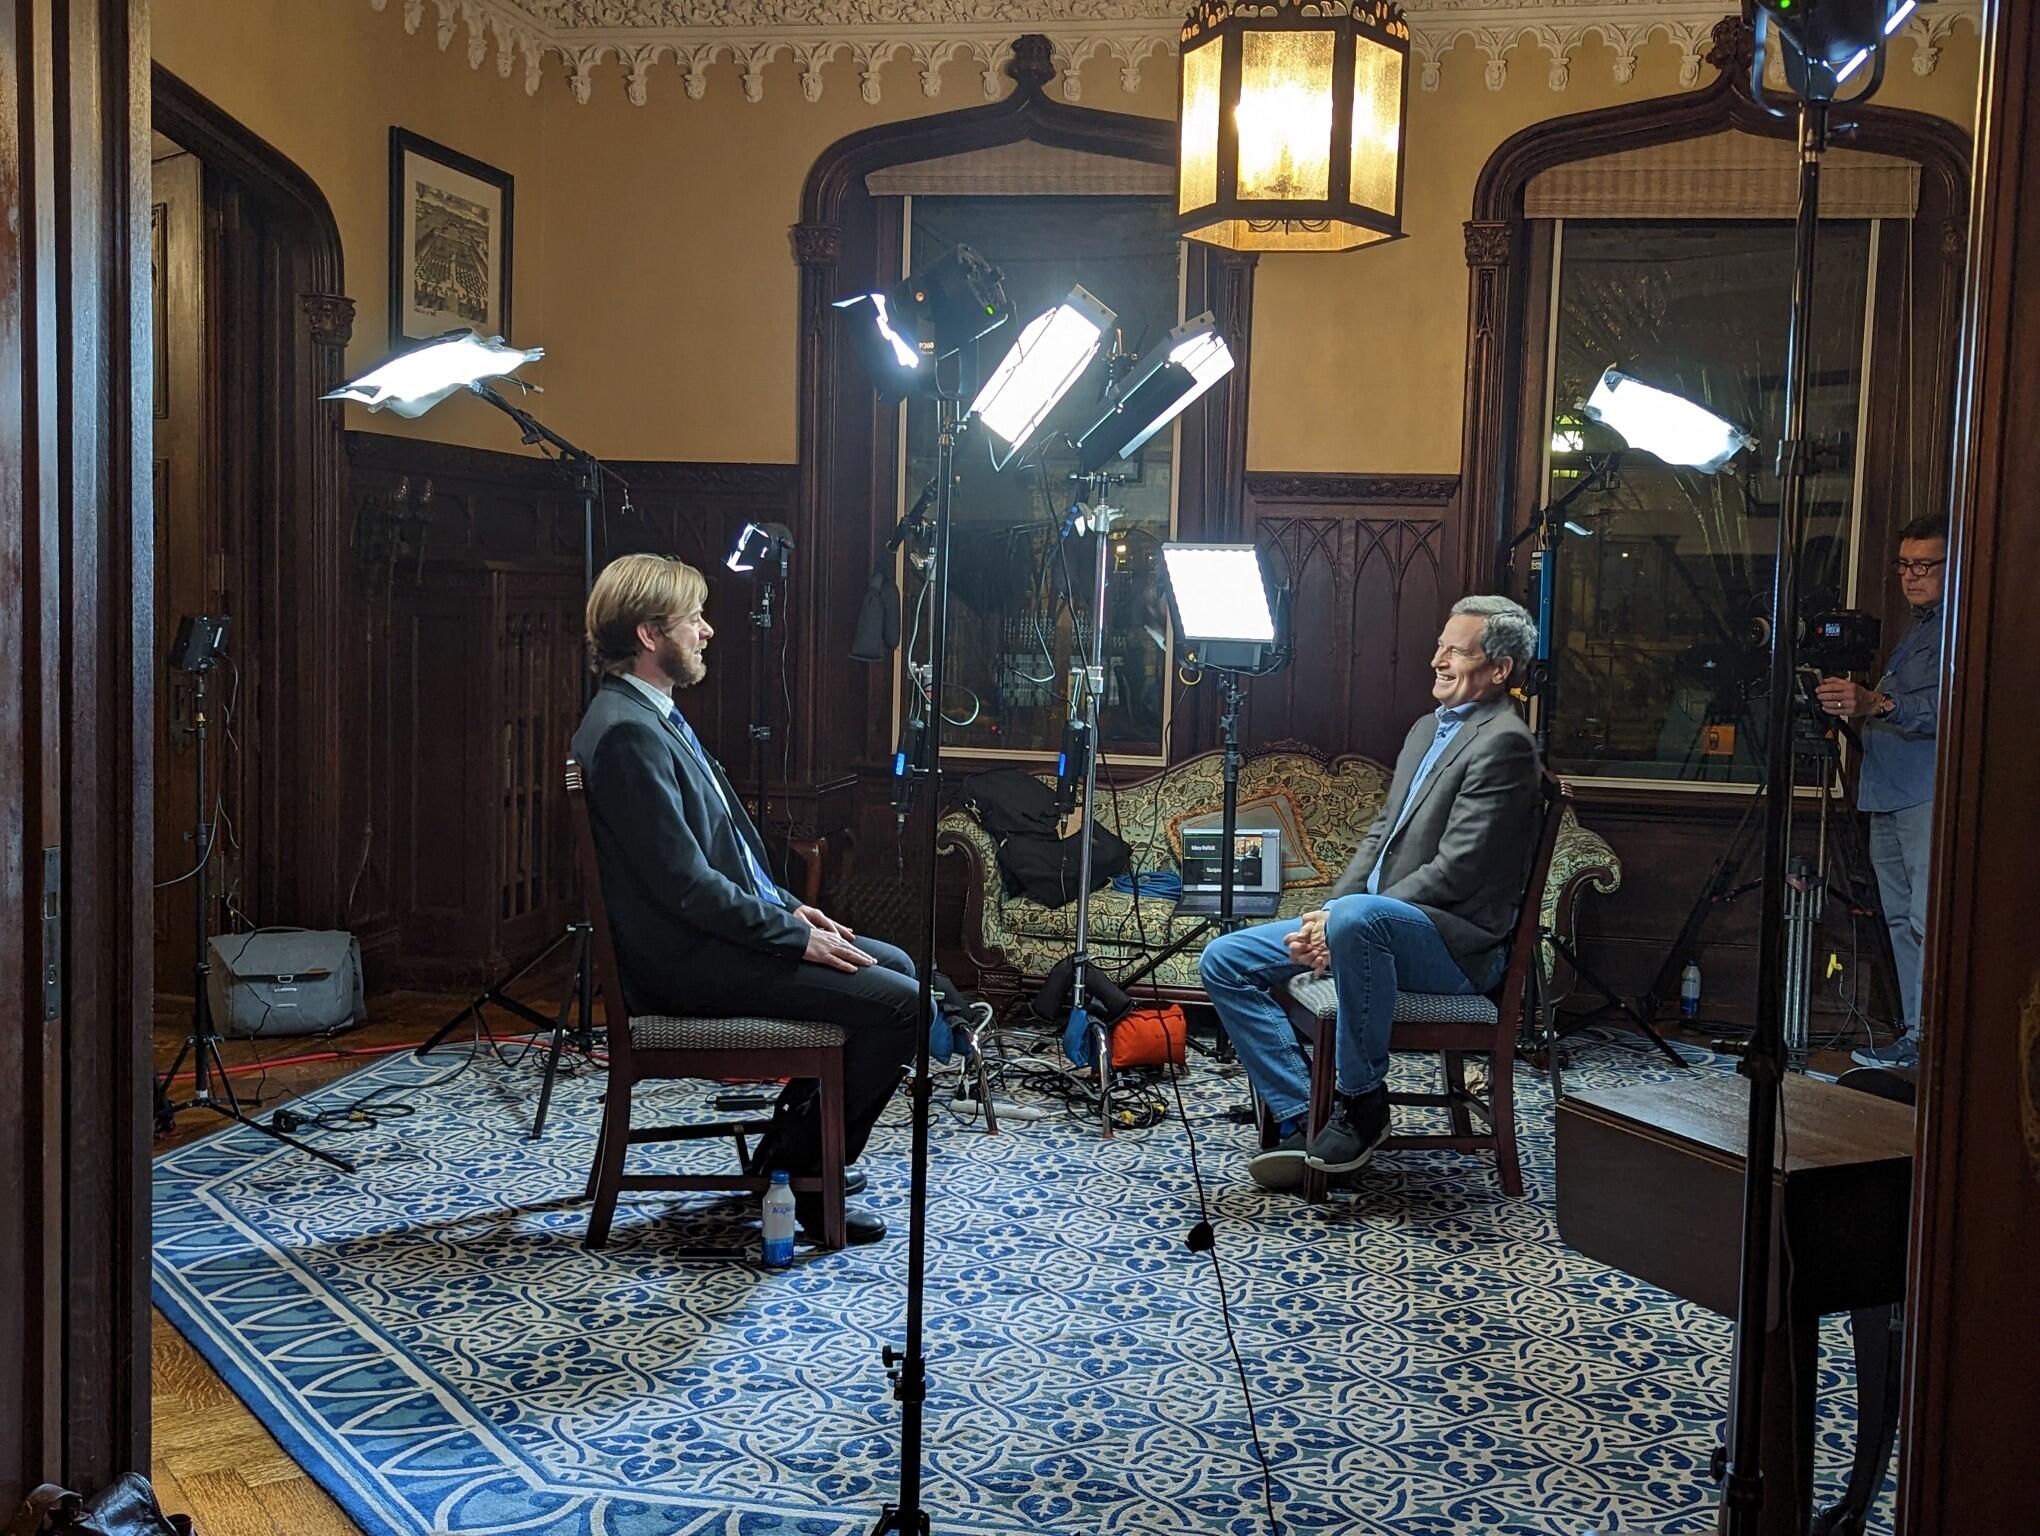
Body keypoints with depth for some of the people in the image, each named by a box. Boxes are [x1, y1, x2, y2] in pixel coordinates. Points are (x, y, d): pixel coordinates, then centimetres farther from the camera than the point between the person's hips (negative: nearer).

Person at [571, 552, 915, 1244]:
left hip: (719, 931, 11)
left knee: (895, 964, 16)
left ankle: (789, 1143, 20)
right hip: (687, 960, -11)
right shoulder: (627, 732, -21)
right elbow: (684, 884, -24)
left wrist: (788, 905, 9)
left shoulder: (656, 716, 13)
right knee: (897, 1002, -15)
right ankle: (800, 1174, 0)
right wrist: (796, 936, -16)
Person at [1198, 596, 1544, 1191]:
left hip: (1456, 941, -10)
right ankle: (1301, 1120, -6)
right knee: (1224, 960, -3)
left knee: (1358, 917, -42)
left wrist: (1340, 915, -19)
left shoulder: (1503, 742, -12)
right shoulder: (1429, 728, 18)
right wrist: (1326, 914, 1)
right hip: (1375, 919, 10)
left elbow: (1452, 872, -19)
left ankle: (1363, 1102, -22)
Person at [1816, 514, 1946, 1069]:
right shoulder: (1914, 628, 25)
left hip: (1930, 796, -10)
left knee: (1929, 920, -14)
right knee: (1901, 917, 10)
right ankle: (1916, 1034, 15)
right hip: (1888, 794, 10)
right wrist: (1854, 706, 14)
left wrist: (1877, 703, -33)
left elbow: (1947, 707, -21)